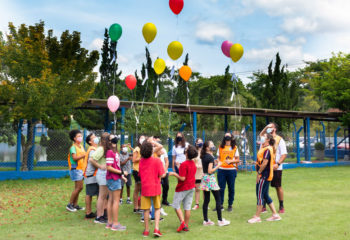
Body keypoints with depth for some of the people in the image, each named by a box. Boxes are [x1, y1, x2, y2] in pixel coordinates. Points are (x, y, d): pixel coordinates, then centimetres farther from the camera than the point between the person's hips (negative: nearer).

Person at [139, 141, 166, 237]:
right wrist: (164, 173, 9)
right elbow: (162, 175, -12)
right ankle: (156, 229, 3)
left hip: (145, 188, 2)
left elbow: (139, 174, 10)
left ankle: (146, 230, 18)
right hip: (155, 188, -2)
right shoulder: (157, 161, -12)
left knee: (146, 209, 10)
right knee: (157, 208, 13)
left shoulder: (141, 161, 0)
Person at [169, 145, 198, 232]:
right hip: (192, 187, 7)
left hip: (183, 188, -7)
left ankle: (182, 223, -5)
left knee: (176, 205, 6)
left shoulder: (184, 164, -21)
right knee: (187, 207, 10)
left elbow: (182, 178, -22)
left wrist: (174, 174, -12)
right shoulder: (193, 163, 4)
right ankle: (186, 226, 15)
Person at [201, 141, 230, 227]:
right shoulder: (210, 157, -15)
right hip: (210, 178, -8)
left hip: (205, 178, 8)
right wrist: (218, 166, -9)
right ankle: (220, 220, 4)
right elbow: (210, 171, -19)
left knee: (206, 200, 10)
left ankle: (206, 220, 13)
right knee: (218, 199, 1)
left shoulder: (203, 156, 8)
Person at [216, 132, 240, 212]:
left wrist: (231, 161, -12)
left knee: (231, 188, 4)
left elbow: (237, 160, 5)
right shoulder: (221, 147, 10)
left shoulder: (234, 148, 6)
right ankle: (220, 204, 8)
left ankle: (230, 205, 14)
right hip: (221, 170, 1)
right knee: (221, 188, -1)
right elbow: (218, 158, 13)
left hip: (231, 170, -1)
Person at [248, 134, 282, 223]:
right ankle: (275, 215, 19)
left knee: (260, 195, -5)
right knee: (265, 195, 14)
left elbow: (265, 162, -23)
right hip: (265, 176, 10)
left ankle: (257, 217, 2)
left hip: (264, 176, -10)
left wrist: (259, 173, -20)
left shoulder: (267, 149, -16)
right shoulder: (265, 148, 13)